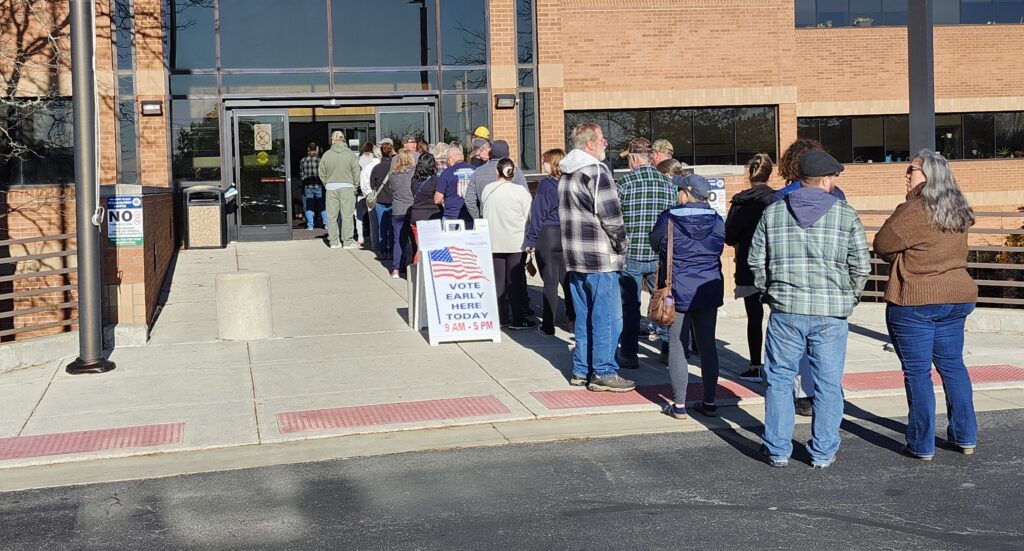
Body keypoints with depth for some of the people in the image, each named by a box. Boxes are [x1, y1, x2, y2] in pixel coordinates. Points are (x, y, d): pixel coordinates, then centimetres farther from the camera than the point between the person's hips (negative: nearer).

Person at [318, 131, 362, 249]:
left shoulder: (327, 155, 1)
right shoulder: (350, 154, -5)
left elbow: (321, 173, 6)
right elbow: (356, 172, -4)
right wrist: (355, 186, 7)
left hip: (331, 187, 2)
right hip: (347, 186, -2)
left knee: (332, 215, 8)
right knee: (347, 215, 2)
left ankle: (334, 241, 11)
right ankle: (347, 241, 2)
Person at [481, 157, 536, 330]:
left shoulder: (487, 190, 2)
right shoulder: (520, 191, -8)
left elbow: (482, 214, 11)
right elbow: (530, 217, -4)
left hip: (493, 243, 3)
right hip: (516, 243, -3)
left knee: (498, 280, 9)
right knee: (515, 280, 2)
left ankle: (500, 317, 13)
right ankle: (517, 320, 4)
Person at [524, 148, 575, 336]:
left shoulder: (546, 184, -11)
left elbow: (538, 213, -10)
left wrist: (531, 240, -5)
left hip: (547, 236, -5)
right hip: (568, 236, 5)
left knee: (550, 281, -1)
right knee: (567, 279, 12)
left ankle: (548, 325, 4)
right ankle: (572, 320, 16)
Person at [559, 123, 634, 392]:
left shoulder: (566, 175, 14)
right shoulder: (596, 172, -15)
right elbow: (611, 216, -17)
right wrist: (622, 243, -3)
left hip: (575, 258, 9)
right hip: (600, 258, -9)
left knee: (584, 316, 15)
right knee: (607, 317, -2)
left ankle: (581, 370, 20)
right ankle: (604, 373, 2)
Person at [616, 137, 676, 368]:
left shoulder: (625, 182, -8)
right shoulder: (668, 183, 4)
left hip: (631, 254, -3)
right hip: (660, 255, 3)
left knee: (630, 305, 5)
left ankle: (629, 355, 8)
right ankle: (669, 349, 19)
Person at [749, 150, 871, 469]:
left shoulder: (773, 212, 4)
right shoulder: (846, 214, -1)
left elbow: (756, 260, 7)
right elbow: (861, 265, -1)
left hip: (786, 311, 1)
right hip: (832, 313, -1)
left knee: (779, 379, 11)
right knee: (827, 383, 9)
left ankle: (778, 450, 15)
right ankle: (823, 453, 17)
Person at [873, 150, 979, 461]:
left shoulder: (915, 210, -17)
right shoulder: (959, 212, 8)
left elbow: (882, 245, -9)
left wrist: (900, 256, 6)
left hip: (913, 302, -7)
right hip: (957, 298, 7)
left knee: (917, 372, 1)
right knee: (952, 365, 17)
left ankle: (922, 445, 6)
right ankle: (965, 438, 22)